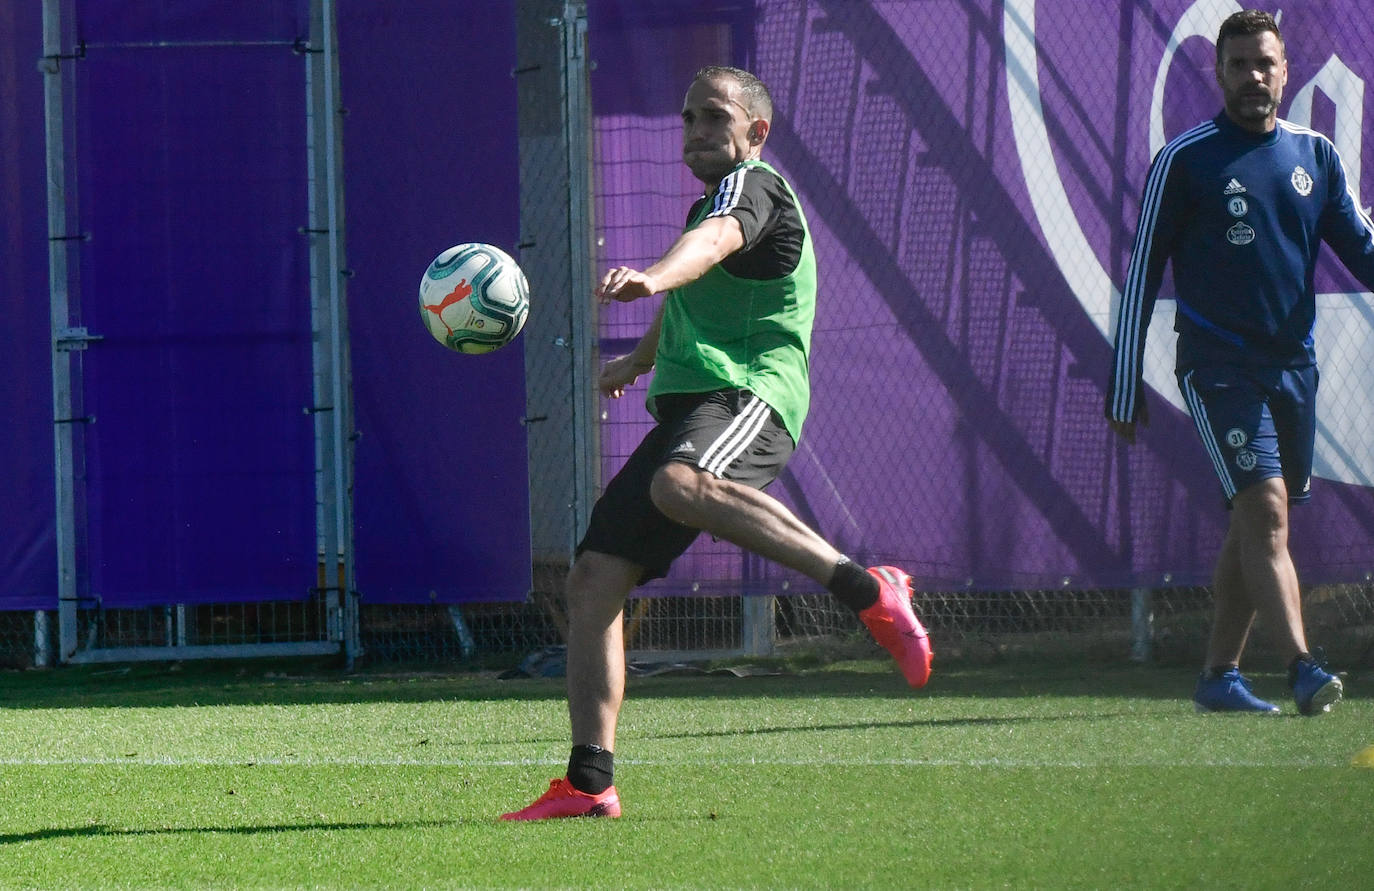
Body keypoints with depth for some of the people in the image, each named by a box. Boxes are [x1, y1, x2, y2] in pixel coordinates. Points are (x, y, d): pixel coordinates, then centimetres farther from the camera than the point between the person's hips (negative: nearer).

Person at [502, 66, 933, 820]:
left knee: (681, 486, -42)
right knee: (594, 578, -1)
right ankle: (589, 783, -3)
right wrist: (640, 360, 66)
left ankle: (867, 590, -40)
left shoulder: (751, 187, -2)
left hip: (746, 394, -10)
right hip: (686, 406, 10)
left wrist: (651, 278, -48)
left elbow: (714, 239, -27)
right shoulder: (717, 196, 29)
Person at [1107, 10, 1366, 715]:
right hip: (1218, 365, -5)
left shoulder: (1316, 156, 11)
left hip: (1293, 366, 5)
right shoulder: (1185, 160, -2)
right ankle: (1301, 669, -27)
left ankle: (1219, 675, 17)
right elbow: (1141, 272, 0)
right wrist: (1124, 386, -2)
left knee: (1254, 524, 9)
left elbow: (1361, 246, 13)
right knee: (1265, 507, -18)